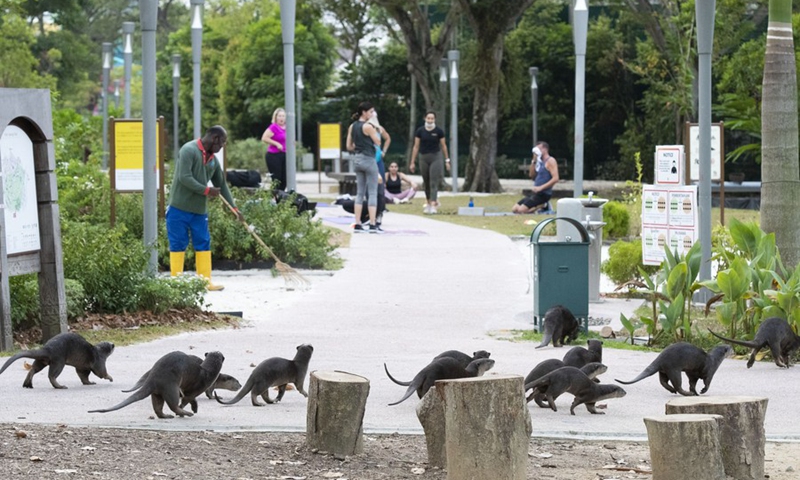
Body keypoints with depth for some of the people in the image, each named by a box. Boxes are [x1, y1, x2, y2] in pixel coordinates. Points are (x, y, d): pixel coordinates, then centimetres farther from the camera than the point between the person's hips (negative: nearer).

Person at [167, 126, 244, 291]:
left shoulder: (213, 159, 12)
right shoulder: (189, 150, -13)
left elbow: (221, 184, 20)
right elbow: (184, 178, -22)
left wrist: (234, 207, 16)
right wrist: (207, 190, -17)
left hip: (200, 209, 8)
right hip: (180, 207, -8)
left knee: (203, 245, 6)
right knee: (178, 245, -2)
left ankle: (205, 282, 10)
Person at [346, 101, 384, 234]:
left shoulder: (352, 127, 8)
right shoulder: (368, 126, -14)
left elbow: (349, 147, 11)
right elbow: (378, 142, -7)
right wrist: (375, 130, 5)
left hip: (357, 159, 7)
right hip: (369, 159, -7)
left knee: (359, 193, 10)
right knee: (372, 193, -3)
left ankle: (357, 225, 7)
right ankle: (373, 225, -6)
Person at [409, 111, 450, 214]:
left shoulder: (438, 131, -2)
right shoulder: (420, 131, 1)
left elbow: (444, 146, 5)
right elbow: (416, 147, 4)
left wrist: (447, 160, 6)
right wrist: (412, 162, 3)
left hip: (436, 157, -2)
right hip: (423, 158, 2)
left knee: (434, 182, -11)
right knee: (426, 182, 10)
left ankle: (433, 205, -18)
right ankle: (428, 202, 26)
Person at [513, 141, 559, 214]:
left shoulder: (550, 161, -9)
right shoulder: (540, 162, 18)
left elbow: (555, 179, -20)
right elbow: (532, 175, 15)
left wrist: (541, 188, -24)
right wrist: (534, 161, 4)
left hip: (544, 194, -9)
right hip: (536, 194, 9)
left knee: (522, 210, -23)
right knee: (515, 209, 4)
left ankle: (542, 206, -6)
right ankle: (539, 206, 5)